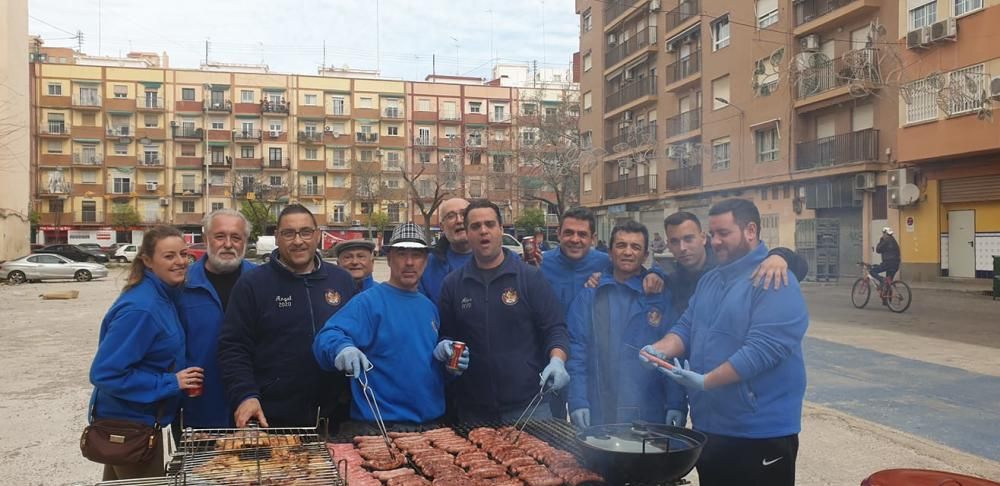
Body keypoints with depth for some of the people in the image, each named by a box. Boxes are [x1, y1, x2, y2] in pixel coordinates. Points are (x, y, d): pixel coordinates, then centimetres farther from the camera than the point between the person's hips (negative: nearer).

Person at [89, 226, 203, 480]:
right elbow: (104, 373, -27)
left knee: (119, 479, 23)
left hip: (135, 417, 8)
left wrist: (182, 372, -1)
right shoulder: (140, 309, -26)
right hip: (129, 422, -8)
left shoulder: (164, 295, 1)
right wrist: (170, 382, -23)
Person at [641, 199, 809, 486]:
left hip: (760, 432, -7)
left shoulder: (775, 282, -16)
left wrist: (706, 381, -28)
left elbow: (762, 349, -25)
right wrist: (661, 349, -11)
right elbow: (686, 329, 10)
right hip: (708, 425, 8)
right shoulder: (709, 280, 11)